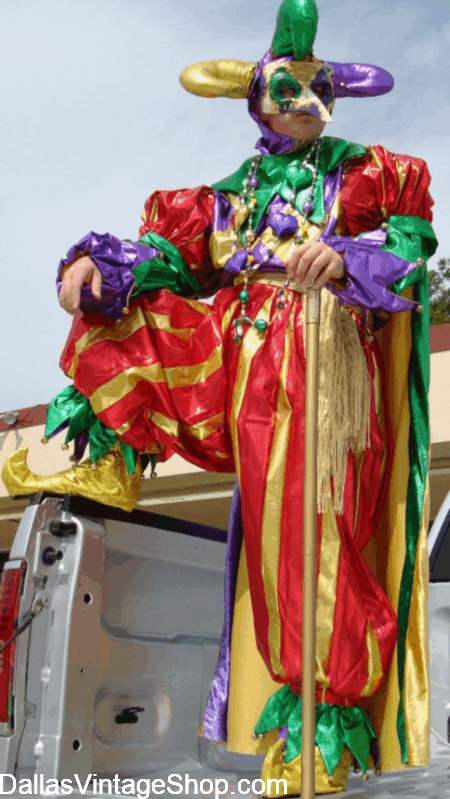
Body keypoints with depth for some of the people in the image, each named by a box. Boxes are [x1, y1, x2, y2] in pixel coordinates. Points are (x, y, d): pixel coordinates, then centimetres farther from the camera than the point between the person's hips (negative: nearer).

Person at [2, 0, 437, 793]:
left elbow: (410, 241, -5)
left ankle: (323, 710, -7)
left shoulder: (365, 173, 12)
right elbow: (169, 255, 9)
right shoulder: (230, 193, 19)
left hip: (325, 348, -4)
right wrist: (94, 265, -9)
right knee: (118, 318, -1)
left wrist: (345, 258, -26)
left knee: (312, 517, -13)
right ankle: (108, 460, 12)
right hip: (245, 351, 4)